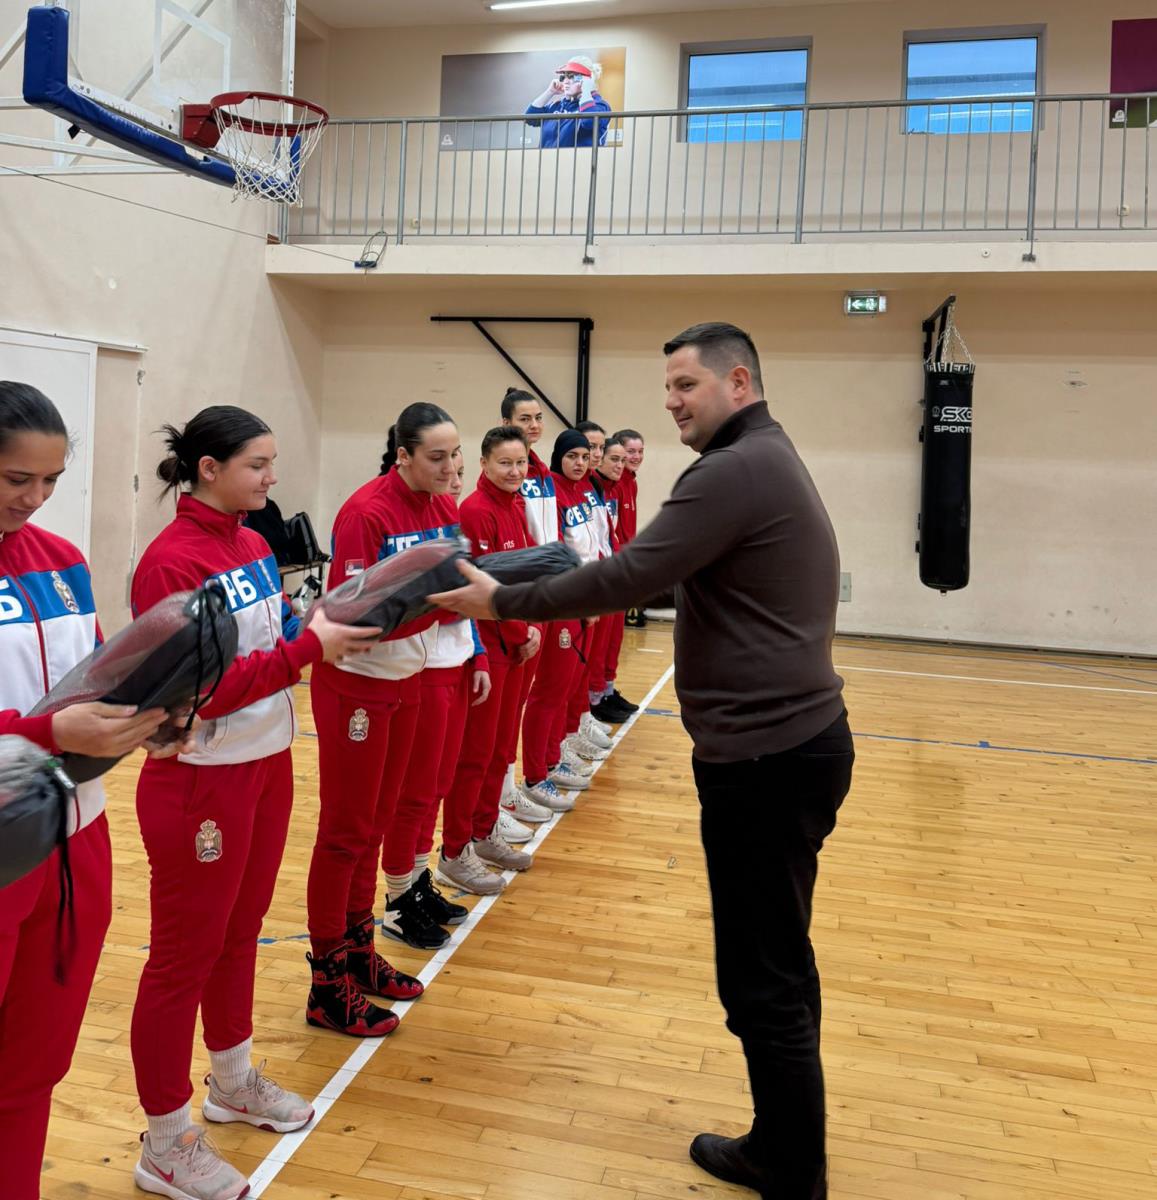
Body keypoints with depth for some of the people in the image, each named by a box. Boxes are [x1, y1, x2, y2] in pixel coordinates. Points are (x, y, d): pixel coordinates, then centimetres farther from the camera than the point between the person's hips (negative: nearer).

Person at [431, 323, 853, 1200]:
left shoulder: (736, 470, -17)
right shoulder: (768, 461, 17)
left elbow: (631, 576, -22)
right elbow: (667, 576, 19)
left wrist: (505, 602, -11)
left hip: (768, 754, -11)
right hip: (791, 738, 11)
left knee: (763, 982, 0)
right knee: (777, 964, 19)